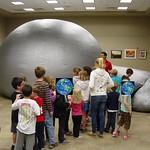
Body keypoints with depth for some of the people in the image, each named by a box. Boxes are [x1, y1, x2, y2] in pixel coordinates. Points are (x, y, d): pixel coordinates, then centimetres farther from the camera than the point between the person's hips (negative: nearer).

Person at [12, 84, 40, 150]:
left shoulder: (19, 101, -6)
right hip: (30, 129, -3)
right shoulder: (33, 102, -17)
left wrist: (16, 99, 22)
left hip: (20, 128, 3)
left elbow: (12, 107, 12)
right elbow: (38, 113, -21)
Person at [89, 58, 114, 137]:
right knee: (102, 114, 10)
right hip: (103, 95, 4)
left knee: (94, 114, 9)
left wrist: (90, 87, 2)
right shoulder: (106, 73, 2)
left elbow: (91, 85, -19)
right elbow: (111, 84, 8)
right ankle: (101, 132, 16)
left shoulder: (93, 72, -12)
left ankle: (93, 131, 19)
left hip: (95, 96, -4)